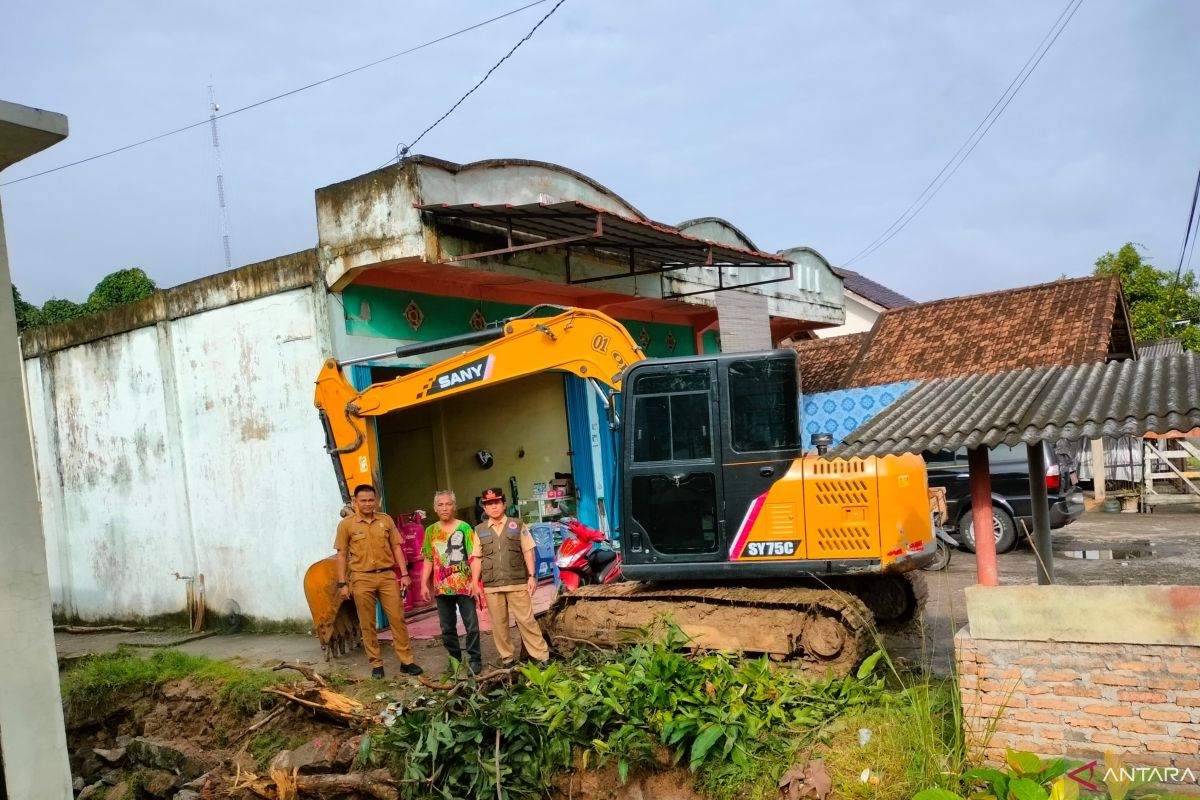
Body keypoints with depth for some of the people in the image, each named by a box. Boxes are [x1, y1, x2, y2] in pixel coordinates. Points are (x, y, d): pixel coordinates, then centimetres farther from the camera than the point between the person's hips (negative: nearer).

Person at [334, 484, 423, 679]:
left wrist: (404, 574, 3)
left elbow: (396, 547, 10)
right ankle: (376, 664, 13)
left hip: (387, 576, 2)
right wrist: (342, 583, -3)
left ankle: (406, 661, 7)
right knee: (367, 624, 3)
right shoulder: (346, 524, 1)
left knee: (397, 619, 0)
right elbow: (341, 554, 2)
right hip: (362, 579, -2)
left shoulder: (386, 520, 7)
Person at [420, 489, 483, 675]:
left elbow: (474, 557, -7)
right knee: (447, 627, 11)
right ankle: (454, 659, 24)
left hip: (464, 585, -4)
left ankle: (474, 660, 12)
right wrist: (424, 584, 6)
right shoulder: (430, 531, 8)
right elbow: (428, 559, 13)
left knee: (471, 624, 0)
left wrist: (475, 582, -15)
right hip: (442, 587, 4)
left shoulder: (464, 528, -4)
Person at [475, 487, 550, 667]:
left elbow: (528, 551, 4)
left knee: (526, 620, -2)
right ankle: (508, 658, 17)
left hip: (517, 582, -2)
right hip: (491, 586, 2)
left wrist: (531, 576, -3)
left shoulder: (517, 525, 5)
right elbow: (477, 558, 8)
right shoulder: (479, 530, 9)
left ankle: (542, 656, 5)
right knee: (499, 624, 6)